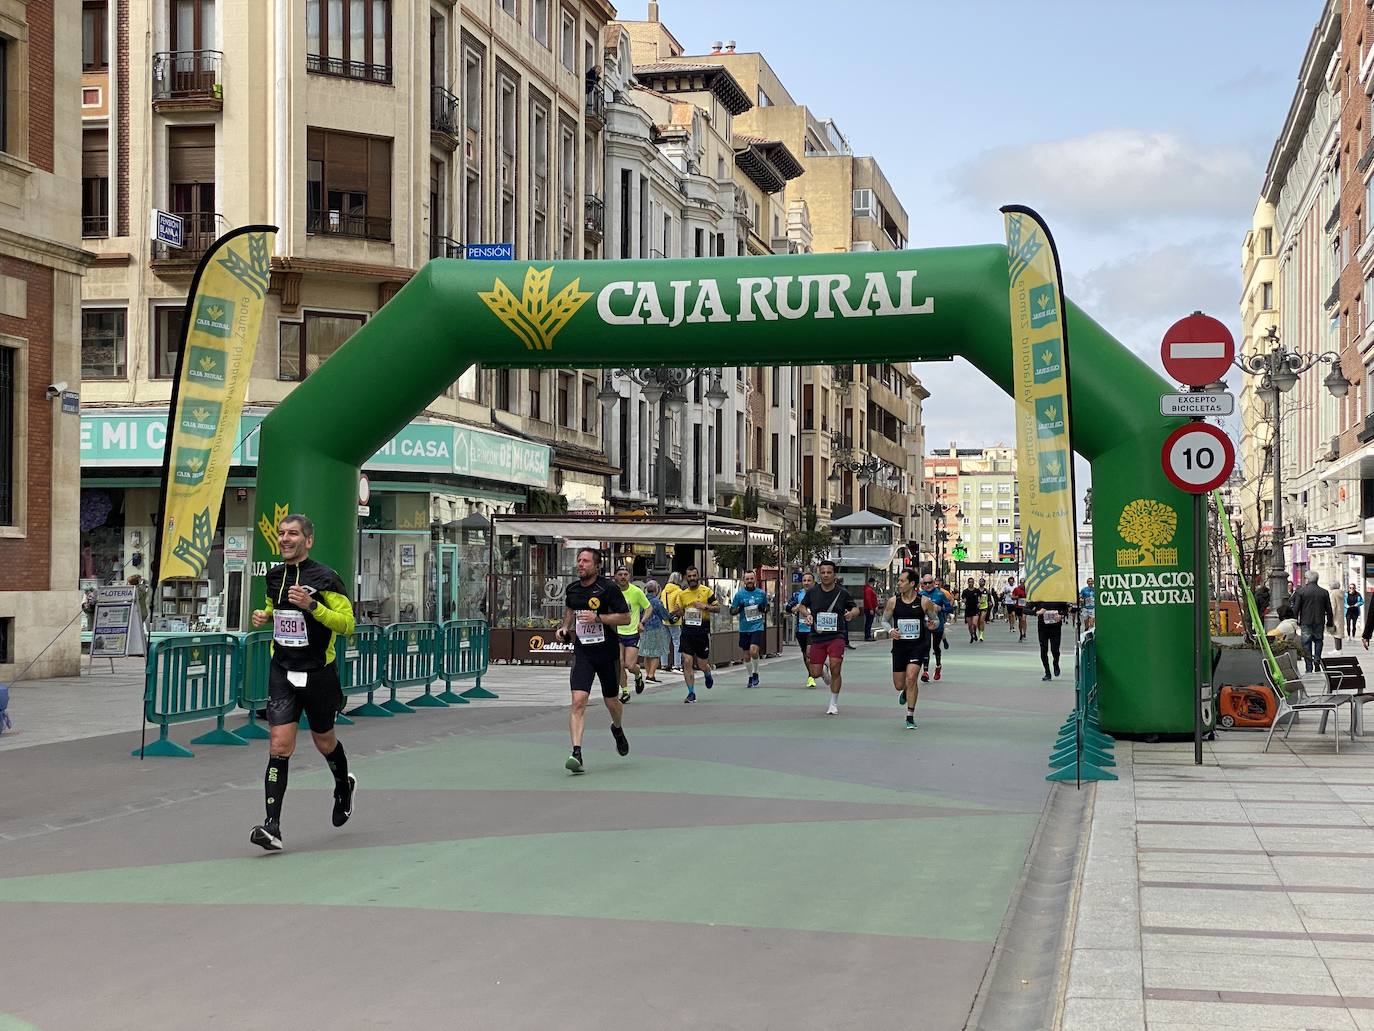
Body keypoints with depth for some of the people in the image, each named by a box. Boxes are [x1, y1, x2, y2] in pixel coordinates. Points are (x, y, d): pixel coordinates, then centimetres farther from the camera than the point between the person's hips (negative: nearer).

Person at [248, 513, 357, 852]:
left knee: (324, 741, 16)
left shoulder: (324, 578, -11)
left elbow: (347, 623, -15)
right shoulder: (274, 575, 7)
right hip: (282, 672, 3)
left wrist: (311, 605, -27)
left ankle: (344, 786, 49)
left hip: (318, 672, -3)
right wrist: (264, 616, 5)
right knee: (279, 746, -10)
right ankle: (272, 827, -14)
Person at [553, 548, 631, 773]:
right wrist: (565, 628, 10)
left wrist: (597, 617, -21)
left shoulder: (609, 587, -10)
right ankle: (576, 753, -22)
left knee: (611, 701, 14)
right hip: (582, 652, 2)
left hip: (608, 652, -2)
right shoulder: (572, 589, 4)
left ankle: (617, 729, 49)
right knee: (578, 701, -16)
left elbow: (625, 618, -11)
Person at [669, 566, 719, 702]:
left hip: (702, 631, -2)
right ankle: (691, 693, -1)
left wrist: (705, 607, -16)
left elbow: (717, 608, 0)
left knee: (702, 664, 4)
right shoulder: (682, 594, 7)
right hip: (687, 631, 2)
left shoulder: (707, 591, -2)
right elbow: (679, 612, 14)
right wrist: (677, 613, -9)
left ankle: (708, 675, 42)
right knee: (687, 662, -9)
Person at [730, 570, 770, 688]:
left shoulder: (761, 593, 2)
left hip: (757, 627, -2)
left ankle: (755, 674, 2)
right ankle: (751, 677, 26)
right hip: (744, 628, 2)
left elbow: (767, 607, 16)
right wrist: (739, 609, -16)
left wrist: (764, 609, -7)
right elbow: (732, 611, 5)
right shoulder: (739, 594, 0)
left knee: (753, 651, -20)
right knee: (746, 655, 8)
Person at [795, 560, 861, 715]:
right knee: (815, 673, 1)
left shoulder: (842, 593, -1)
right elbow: (801, 606, 18)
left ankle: (834, 704, 4)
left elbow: (856, 609, 11)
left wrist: (851, 613, -13)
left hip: (836, 636, -2)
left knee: (835, 670, -13)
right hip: (817, 637, 2)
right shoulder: (812, 592, 2)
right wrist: (807, 615, -4)